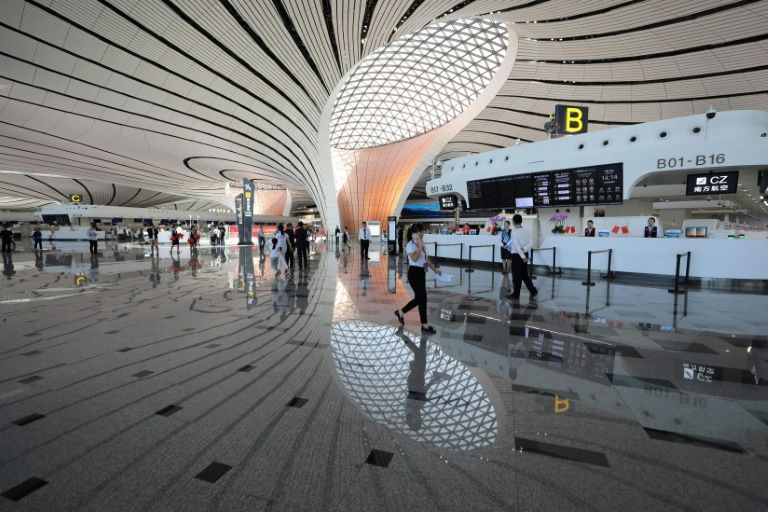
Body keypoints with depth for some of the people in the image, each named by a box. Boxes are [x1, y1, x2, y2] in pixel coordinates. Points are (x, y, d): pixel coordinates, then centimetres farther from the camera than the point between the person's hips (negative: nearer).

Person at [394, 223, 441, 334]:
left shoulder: (421, 244, 13)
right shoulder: (410, 245, -13)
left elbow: (426, 259, 19)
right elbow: (414, 259, -27)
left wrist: (434, 269, 14)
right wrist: (420, 246, -24)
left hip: (421, 272, 9)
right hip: (414, 273, -9)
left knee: (419, 298, 13)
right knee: (422, 298, -5)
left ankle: (401, 312, 31)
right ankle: (424, 325, 6)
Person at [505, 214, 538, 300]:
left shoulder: (514, 231, -14)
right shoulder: (526, 231, 6)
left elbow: (517, 245, -21)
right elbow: (531, 243, -1)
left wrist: (522, 256, -21)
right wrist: (524, 249, -9)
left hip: (517, 255, -6)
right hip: (524, 254, 6)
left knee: (517, 276, 3)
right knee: (524, 274, 18)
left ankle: (516, 294, 12)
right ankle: (533, 290, 11)